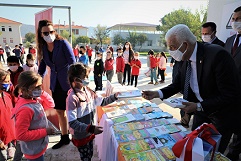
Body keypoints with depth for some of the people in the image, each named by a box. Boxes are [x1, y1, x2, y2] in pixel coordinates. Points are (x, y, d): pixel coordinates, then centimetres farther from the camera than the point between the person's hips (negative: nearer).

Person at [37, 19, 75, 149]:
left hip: (68, 82, -5)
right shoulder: (42, 47, 5)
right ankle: (64, 137, 30)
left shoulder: (63, 43, -11)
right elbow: (42, 67, 12)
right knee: (60, 111, 13)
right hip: (55, 83, 6)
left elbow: (73, 63, -14)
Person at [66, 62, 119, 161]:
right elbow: (72, 123, -28)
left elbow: (101, 102, 8)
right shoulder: (72, 98, -26)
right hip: (80, 136, -6)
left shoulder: (88, 91, -5)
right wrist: (91, 128, -37)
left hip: (89, 132, 6)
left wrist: (114, 96, -4)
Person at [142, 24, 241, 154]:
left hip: (221, 114, -6)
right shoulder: (187, 58, -7)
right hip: (201, 110, 6)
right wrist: (158, 93, -11)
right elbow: (178, 84, 4)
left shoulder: (217, 55, -28)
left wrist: (199, 107, -27)